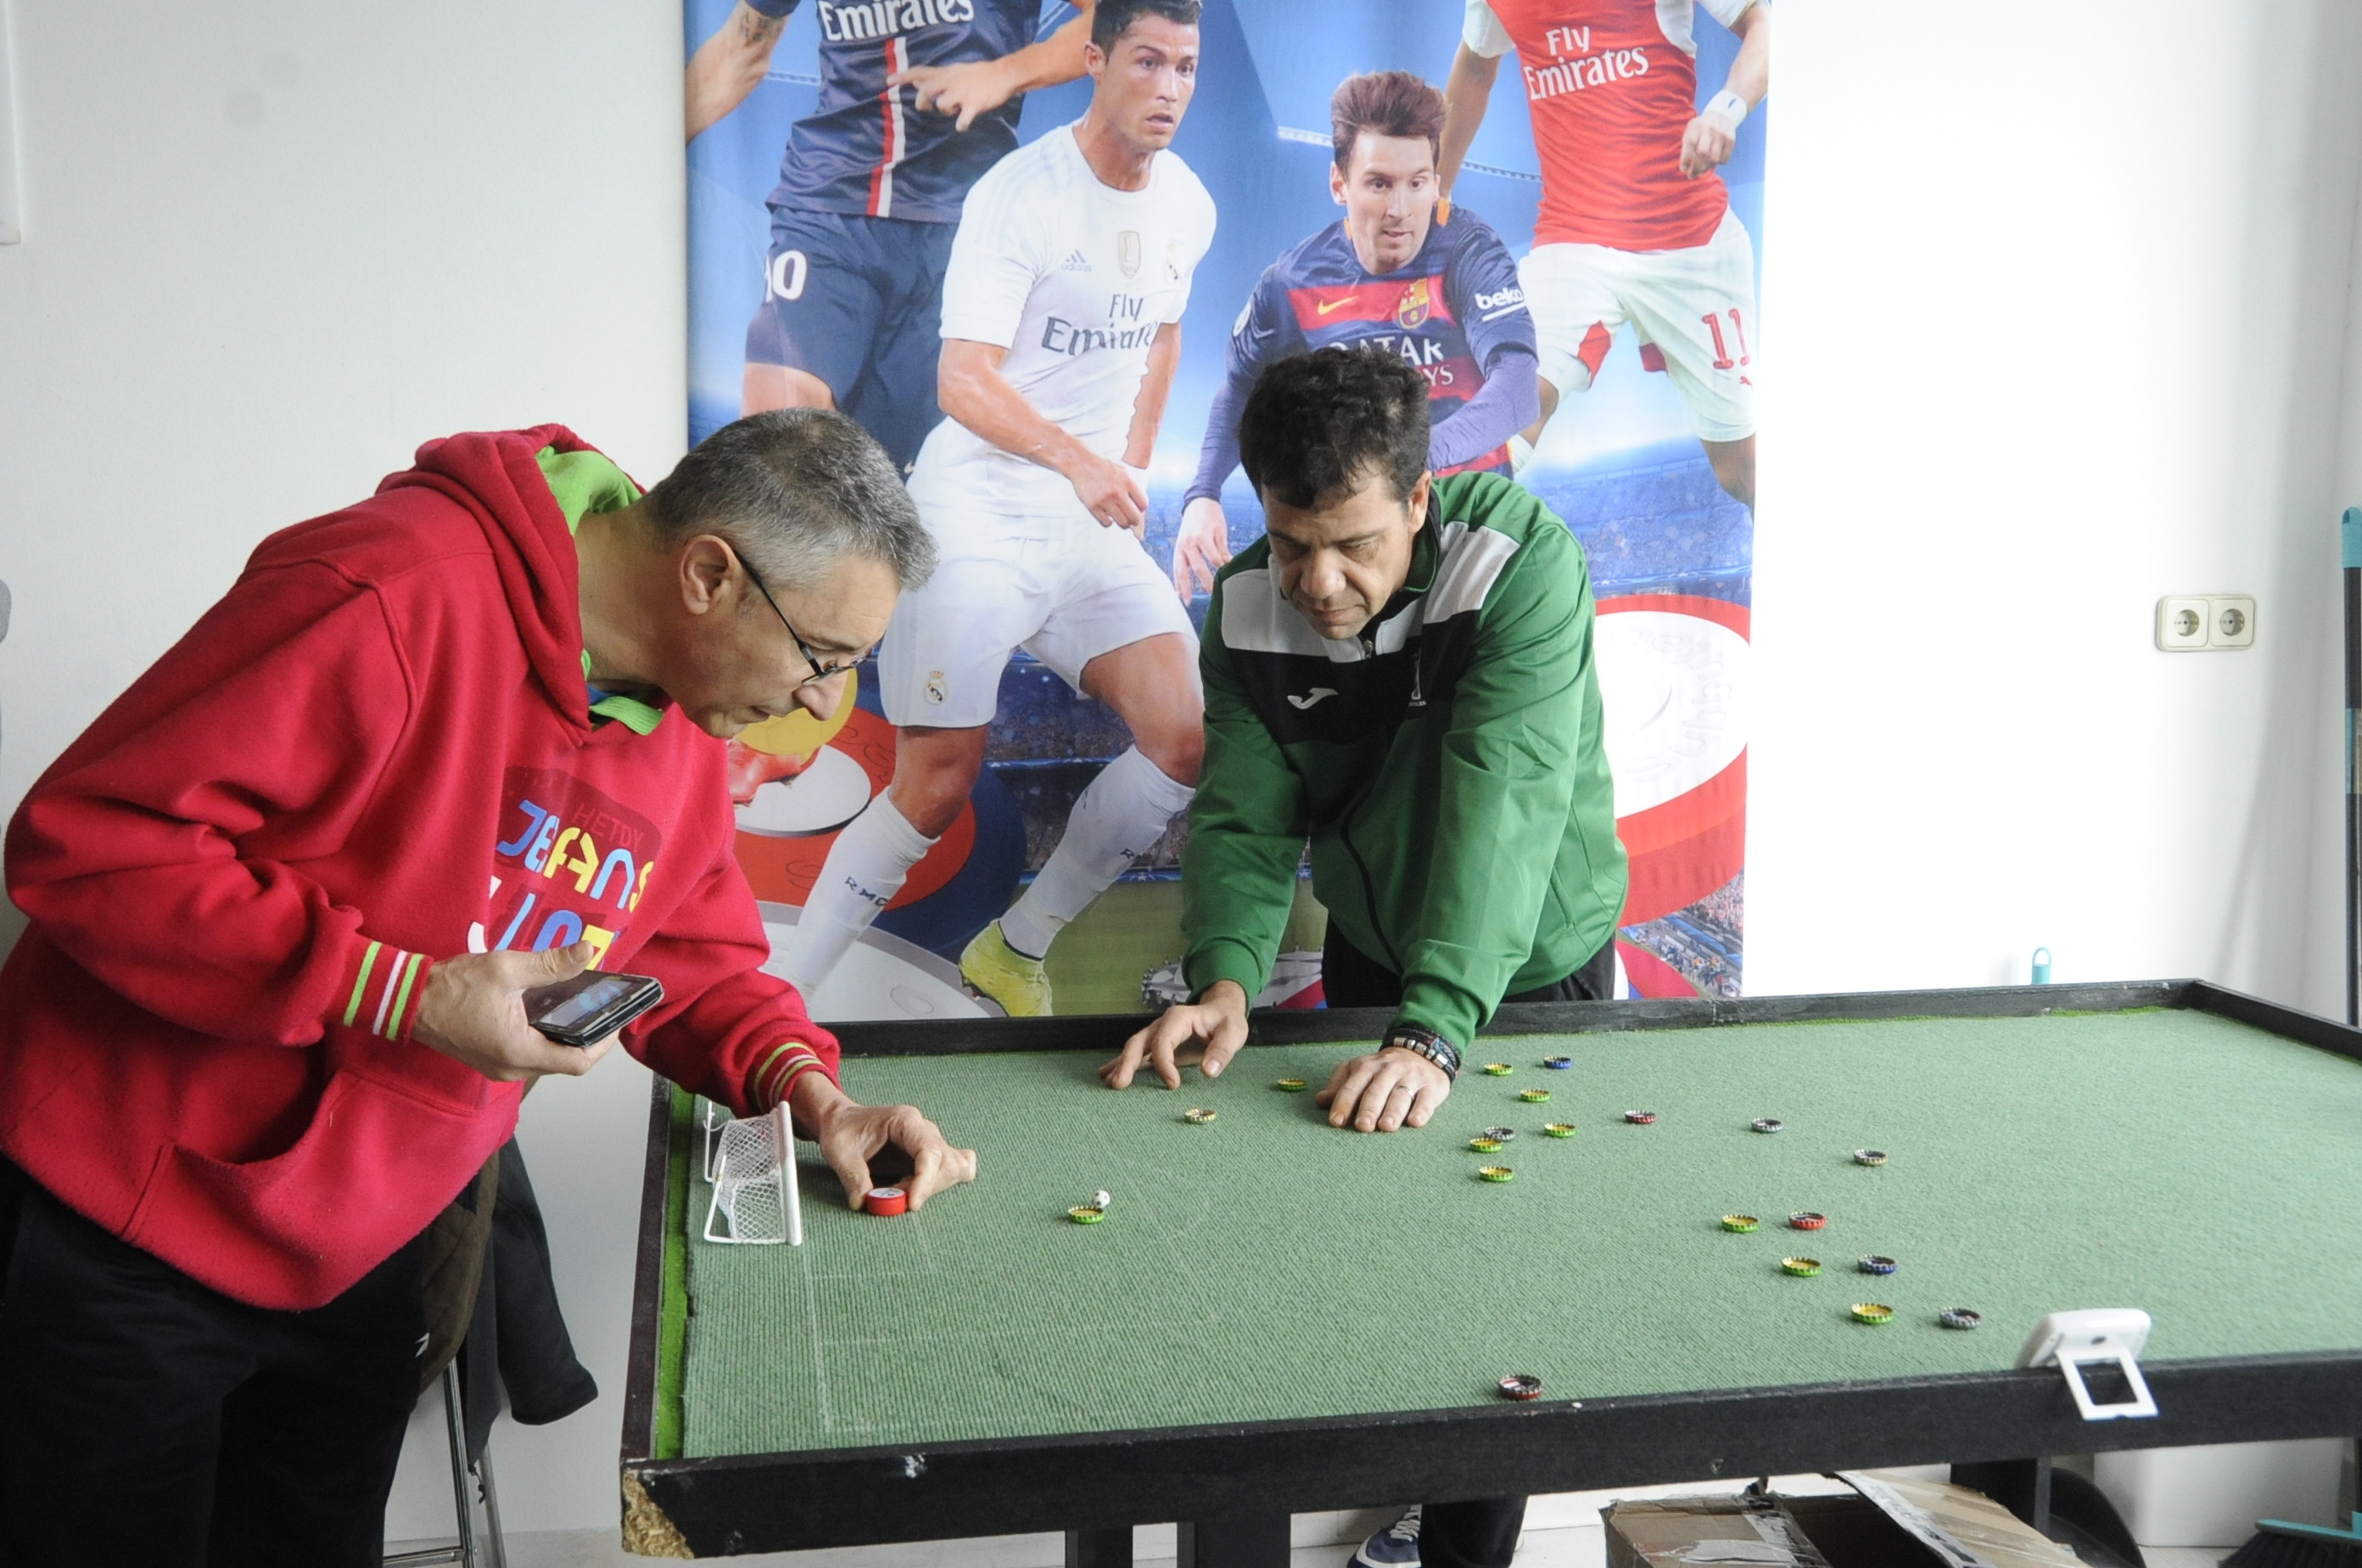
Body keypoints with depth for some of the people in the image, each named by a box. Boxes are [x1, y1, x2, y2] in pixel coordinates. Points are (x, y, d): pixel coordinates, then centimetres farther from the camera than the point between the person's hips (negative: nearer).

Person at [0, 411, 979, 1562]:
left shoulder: (684, 716, 0)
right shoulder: (398, 595, -26)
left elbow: (692, 956, 12)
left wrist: (805, 1088, -8)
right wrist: (404, 993, -29)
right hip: (127, 1230, -7)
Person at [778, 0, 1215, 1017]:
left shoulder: (1188, 206, 8)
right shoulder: (1020, 196, -14)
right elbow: (965, 384, -21)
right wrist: (1076, 459, -36)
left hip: (1093, 521, 6)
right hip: (977, 513, -6)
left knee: (1186, 742, -9)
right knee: (936, 789, -8)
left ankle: (1015, 954, 8)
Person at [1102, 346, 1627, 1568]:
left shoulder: (1526, 563, -31)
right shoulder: (1250, 607, -16)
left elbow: (1501, 808, -40)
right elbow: (1244, 814, -17)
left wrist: (1434, 1032, -50)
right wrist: (1226, 979, -36)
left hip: (1534, 964, -4)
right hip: (1370, 958, 4)